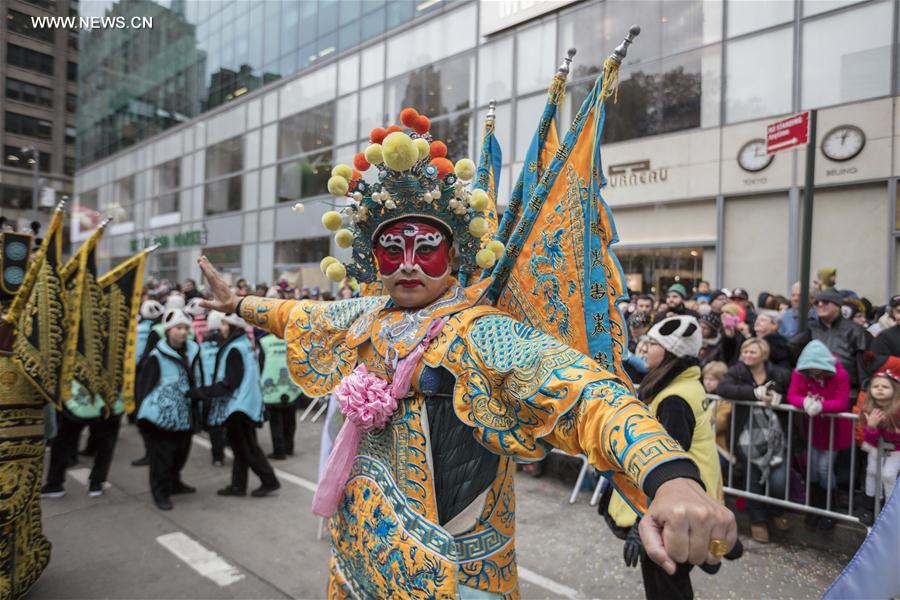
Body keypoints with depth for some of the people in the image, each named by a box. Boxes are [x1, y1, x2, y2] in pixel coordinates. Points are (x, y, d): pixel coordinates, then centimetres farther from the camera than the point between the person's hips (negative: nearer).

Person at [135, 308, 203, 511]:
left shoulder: (193, 351, 3)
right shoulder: (157, 356, -12)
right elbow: (143, 385, -9)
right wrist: (143, 412, -9)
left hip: (186, 416, 6)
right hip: (162, 416, -6)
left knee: (181, 451, 18)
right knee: (162, 454, 2)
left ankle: (174, 482, 38)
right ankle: (160, 492, 18)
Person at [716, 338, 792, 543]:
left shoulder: (780, 374, 1)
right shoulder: (737, 372, -3)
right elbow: (722, 389, -19)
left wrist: (780, 397, -16)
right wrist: (755, 393, -26)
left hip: (775, 436, 1)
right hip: (749, 438, -1)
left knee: (779, 482, -7)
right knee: (754, 479, 3)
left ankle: (775, 511, 28)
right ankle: (758, 520, 28)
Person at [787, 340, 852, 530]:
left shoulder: (840, 375, -21)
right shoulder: (800, 372, -12)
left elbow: (842, 403, -26)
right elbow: (792, 395, -18)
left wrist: (821, 406, -43)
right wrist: (805, 402, -39)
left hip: (834, 428, -3)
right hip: (812, 427, 3)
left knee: (825, 467, -3)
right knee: (813, 467, 10)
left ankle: (828, 508, 19)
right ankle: (815, 505, 28)